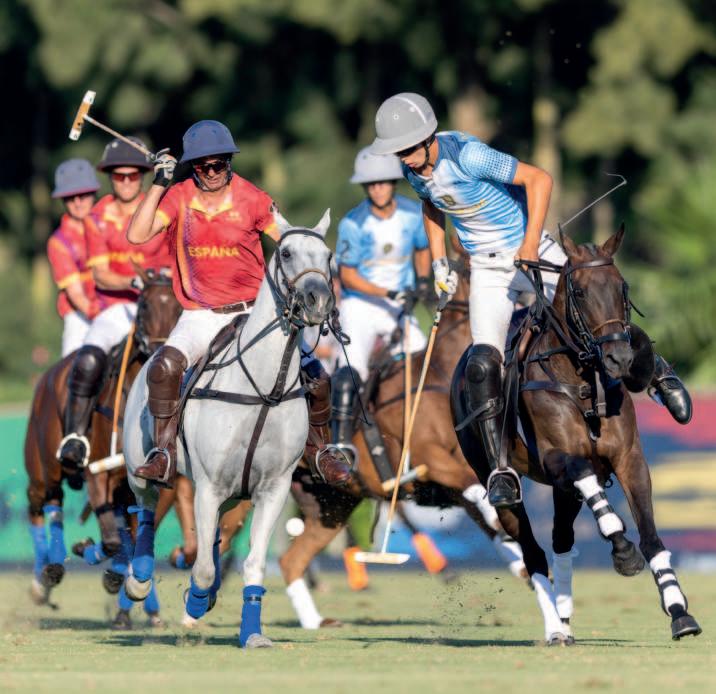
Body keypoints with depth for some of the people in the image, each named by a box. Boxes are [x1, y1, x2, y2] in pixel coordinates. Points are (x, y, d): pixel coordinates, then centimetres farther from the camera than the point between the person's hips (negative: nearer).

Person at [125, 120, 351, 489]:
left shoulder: (252, 199, -5)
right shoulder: (178, 198, -3)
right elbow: (137, 235, -15)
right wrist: (158, 184, -18)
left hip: (253, 311, 0)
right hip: (200, 316, 0)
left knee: (317, 380, -9)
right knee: (164, 365, -31)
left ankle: (317, 448, 19)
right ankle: (164, 455, -20)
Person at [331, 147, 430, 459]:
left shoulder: (413, 214, -4)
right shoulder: (353, 224, -15)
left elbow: (422, 249, 14)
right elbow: (347, 276, -12)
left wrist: (422, 278, -5)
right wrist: (388, 294, -22)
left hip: (401, 307, 3)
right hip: (360, 306, -3)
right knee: (350, 368, -20)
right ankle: (341, 439, -16)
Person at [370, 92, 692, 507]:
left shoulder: (466, 155, -27)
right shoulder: (415, 170, -5)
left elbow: (539, 179, -24)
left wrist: (531, 244, -27)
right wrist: (439, 261, 9)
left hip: (536, 255, -4)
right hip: (488, 271, 4)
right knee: (484, 362, -15)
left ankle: (657, 372, 30)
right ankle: (501, 473, -13)